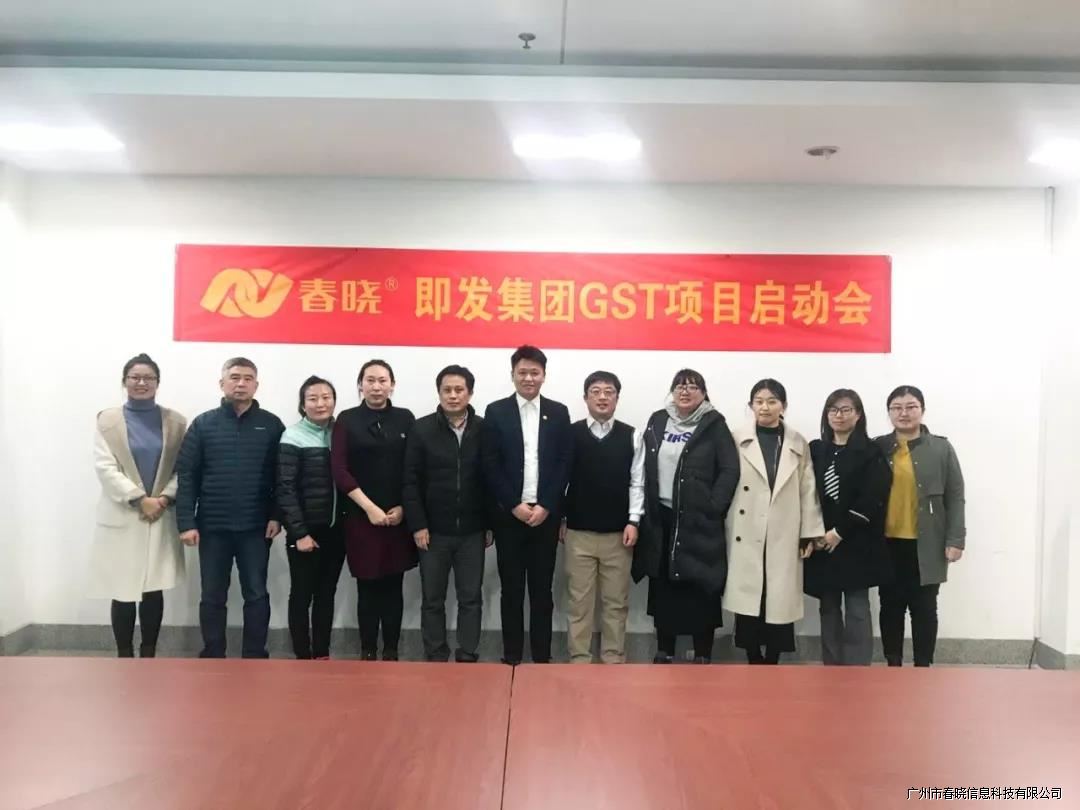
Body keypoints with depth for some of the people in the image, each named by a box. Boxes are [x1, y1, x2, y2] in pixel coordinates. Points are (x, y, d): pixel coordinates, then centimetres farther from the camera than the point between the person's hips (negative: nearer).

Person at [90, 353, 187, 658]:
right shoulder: (107, 420, 3)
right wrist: (140, 499, -14)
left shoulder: (175, 422, 7)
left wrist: (165, 498, -12)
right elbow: (105, 468, -5)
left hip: (161, 518, 1)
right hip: (121, 518, -1)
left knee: (154, 591, 4)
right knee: (123, 593, 0)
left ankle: (148, 656, 16)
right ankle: (125, 658, 12)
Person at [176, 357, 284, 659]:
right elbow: (186, 476, -1)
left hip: (256, 527, 0)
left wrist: (277, 515, -7)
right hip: (212, 526, 1)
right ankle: (212, 658, 22)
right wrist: (186, 522, -7)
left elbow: (282, 476, 1)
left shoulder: (271, 425, 2)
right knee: (212, 597, 10)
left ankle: (255, 658, 16)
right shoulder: (203, 424, 2)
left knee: (256, 595, 6)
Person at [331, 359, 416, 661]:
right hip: (361, 517, -1)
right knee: (367, 588, 4)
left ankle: (391, 652, 16)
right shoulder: (347, 420, 1)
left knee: (393, 587, 6)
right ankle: (368, 652, 15)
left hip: (399, 517, 2)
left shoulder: (405, 418, 6)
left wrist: (402, 508, -4)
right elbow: (339, 470, -6)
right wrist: (370, 508, -12)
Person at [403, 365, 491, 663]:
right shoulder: (421, 429, -2)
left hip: (472, 531, 0)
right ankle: (436, 659, 20)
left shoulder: (485, 430, 0)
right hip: (433, 531, 0)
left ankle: (467, 658, 17)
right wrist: (417, 525, -8)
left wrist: (491, 524, 1)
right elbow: (410, 481, -3)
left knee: (471, 599, 7)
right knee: (433, 600, 8)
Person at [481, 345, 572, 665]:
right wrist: (515, 505, -10)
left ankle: (542, 656, 17)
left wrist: (545, 507, -8)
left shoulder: (558, 412, 6)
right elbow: (490, 466, -3)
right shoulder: (496, 412, 2)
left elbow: (564, 464, 1)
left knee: (542, 588, 8)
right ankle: (512, 656, 15)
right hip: (509, 514, -1)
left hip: (546, 514, 1)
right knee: (511, 589, 6)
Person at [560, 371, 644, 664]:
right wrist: (559, 520, 1)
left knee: (616, 601, 8)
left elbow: (636, 483, 2)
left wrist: (633, 521, -5)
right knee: (579, 601, 5)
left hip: (618, 533, 1)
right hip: (578, 532, -1)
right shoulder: (570, 434, 0)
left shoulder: (631, 437, 3)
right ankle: (579, 659, 15)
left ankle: (614, 659, 19)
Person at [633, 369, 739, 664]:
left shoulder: (713, 424, -2)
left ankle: (703, 655, 12)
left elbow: (730, 470, -7)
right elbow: (645, 468, 10)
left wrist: (714, 507, -14)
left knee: (701, 589, 1)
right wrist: (645, 510, 4)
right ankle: (664, 651, 22)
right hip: (660, 518, 4)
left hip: (697, 521, -4)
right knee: (662, 587, 10)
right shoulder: (657, 421, 9)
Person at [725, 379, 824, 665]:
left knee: (780, 602, 2)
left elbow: (808, 490, 6)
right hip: (746, 536, -1)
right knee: (747, 601, 1)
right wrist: (724, 531, -4)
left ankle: (771, 665, 16)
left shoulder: (798, 443, 8)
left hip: (784, 537, 1)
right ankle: (754, 664, 15)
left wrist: (810, 533, 2)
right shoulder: (738, 440, 1)